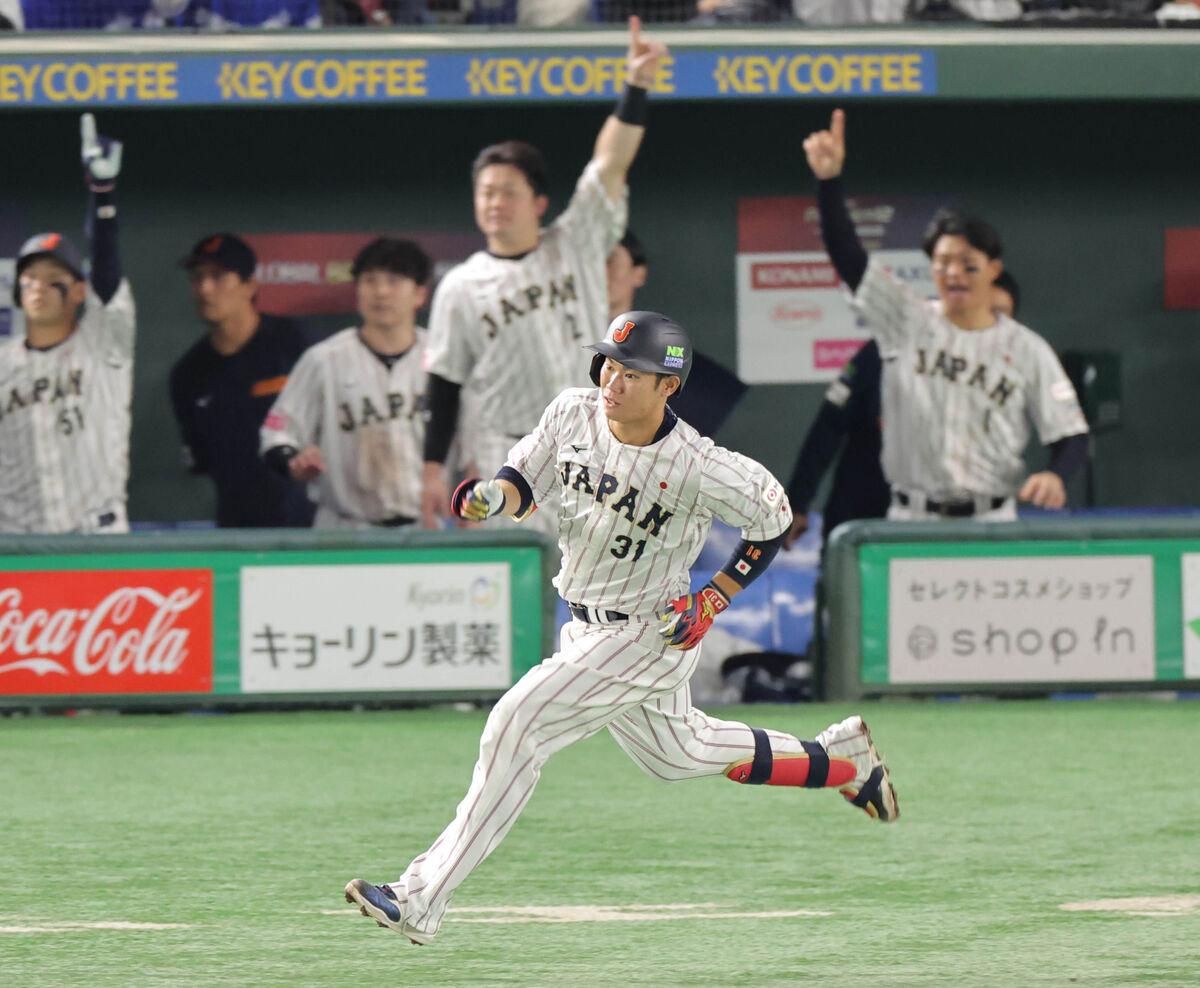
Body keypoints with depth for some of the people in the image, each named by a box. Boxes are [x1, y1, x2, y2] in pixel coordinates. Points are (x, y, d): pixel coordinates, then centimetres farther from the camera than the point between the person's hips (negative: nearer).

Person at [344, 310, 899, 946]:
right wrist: (490, 498, -24)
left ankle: (423, 900, -17)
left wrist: (712, 602, -13)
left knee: (517, 725, -18)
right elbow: (523, 483, 0)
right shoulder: (571, 414, -10)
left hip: (649, 637, -8)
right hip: (585, 627, 8)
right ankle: (839, 760, 43)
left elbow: (773, 517, -9)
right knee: (674, 753, 24)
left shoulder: (696, 468, -24)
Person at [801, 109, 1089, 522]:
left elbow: (1071, 433, 4)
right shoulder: (908, 320, 6)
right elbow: (847, 255, -3)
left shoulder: (1026, 349, 5)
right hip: (910, 521, 0)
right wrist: (829, 178, -17)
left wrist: (1055, 476, -19)